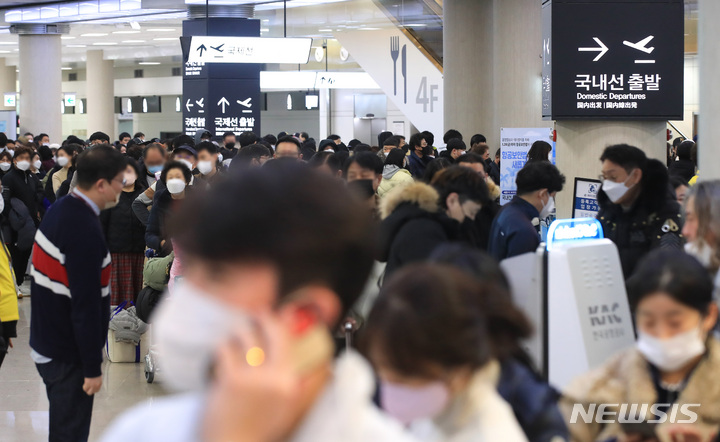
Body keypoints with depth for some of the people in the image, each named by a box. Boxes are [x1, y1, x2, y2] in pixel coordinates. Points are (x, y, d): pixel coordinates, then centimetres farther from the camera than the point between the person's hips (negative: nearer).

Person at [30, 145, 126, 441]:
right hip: (68, 356, -9)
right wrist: (92, 369, -19)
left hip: (45, 346, 9)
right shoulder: (85, 231, -25)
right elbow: (86, 305, -25)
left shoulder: (59, 210, 4)